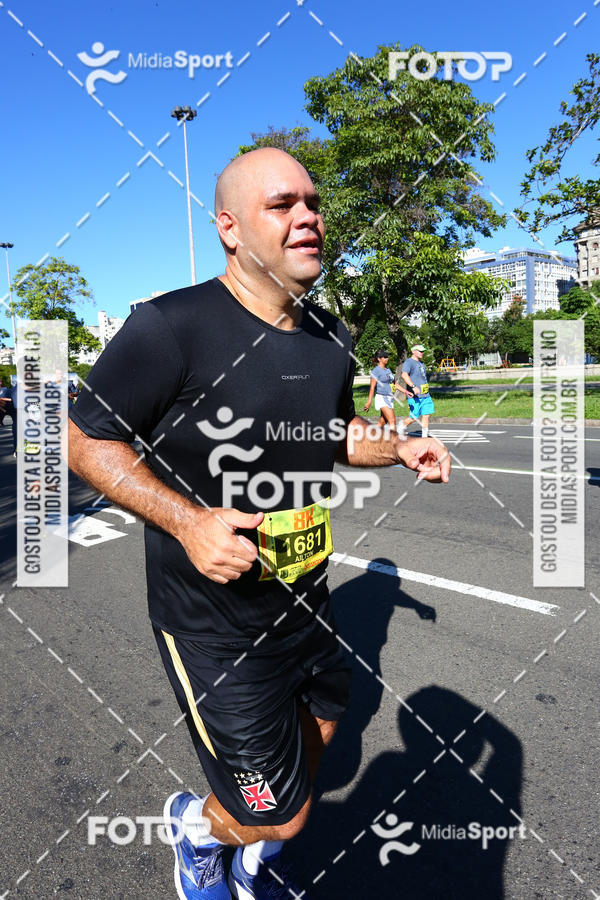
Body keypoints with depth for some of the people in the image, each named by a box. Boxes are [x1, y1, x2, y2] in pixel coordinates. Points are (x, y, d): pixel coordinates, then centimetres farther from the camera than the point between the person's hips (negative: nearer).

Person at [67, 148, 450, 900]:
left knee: (311, 738, 27)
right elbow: (84, 440, -14)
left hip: (307, 601, 8)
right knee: (280, 814, 4)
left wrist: (401, 448, -3)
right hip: (213, 621, -7)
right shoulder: (171, 328, -21)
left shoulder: (328, 336, 2)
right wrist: (186, 520, -26)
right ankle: (194, 823, 43)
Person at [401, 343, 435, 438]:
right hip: (415, 396, -8)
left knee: (426, 415, 1)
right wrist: (413, 386, -34)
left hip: (425, 395, 8)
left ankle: (424, 436, 5)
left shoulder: (421, 363, 20)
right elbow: (404, 375, -25)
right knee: (414, 417, -4)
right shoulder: (408, 362, -8)